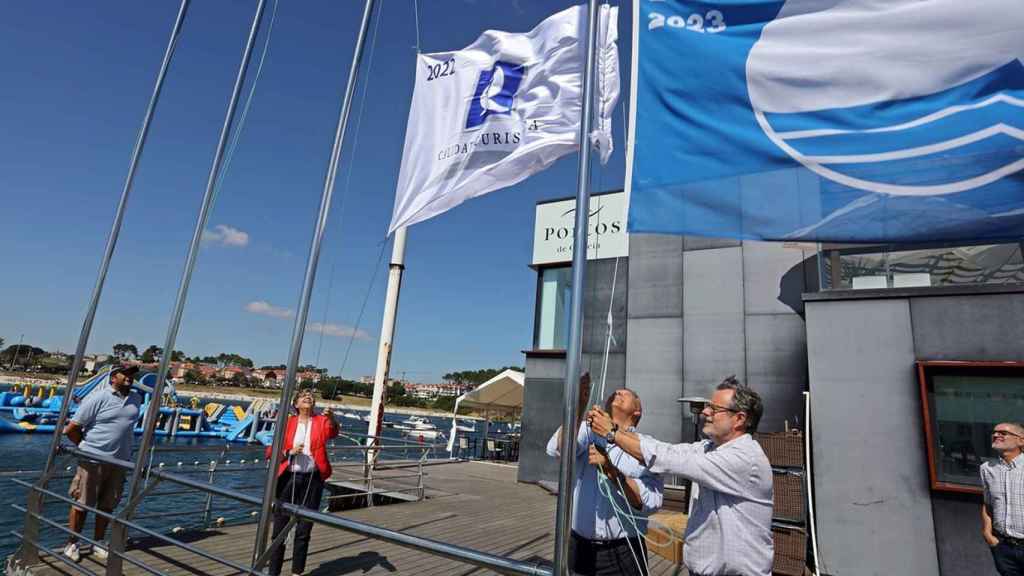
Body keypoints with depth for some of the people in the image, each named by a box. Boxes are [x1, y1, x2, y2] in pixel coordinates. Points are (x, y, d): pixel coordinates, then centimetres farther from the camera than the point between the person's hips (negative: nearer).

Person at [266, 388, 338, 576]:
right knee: (280, 528, 5)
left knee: (304, 529, 10)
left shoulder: (321, 421, 2)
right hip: (288, 478, 0)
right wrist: (289, 452, -13)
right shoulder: (287, 422, 4)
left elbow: (332, 432, -20)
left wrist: (332, 419, -41)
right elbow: (271, 451, 6)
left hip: (312, 479, 0)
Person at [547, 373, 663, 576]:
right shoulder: (588, 431, 0)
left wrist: (610, 470, -23)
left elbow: (650, 501, -13)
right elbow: (558, 449, -20)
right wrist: (579, 407, -31)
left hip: (623, 553, -1)